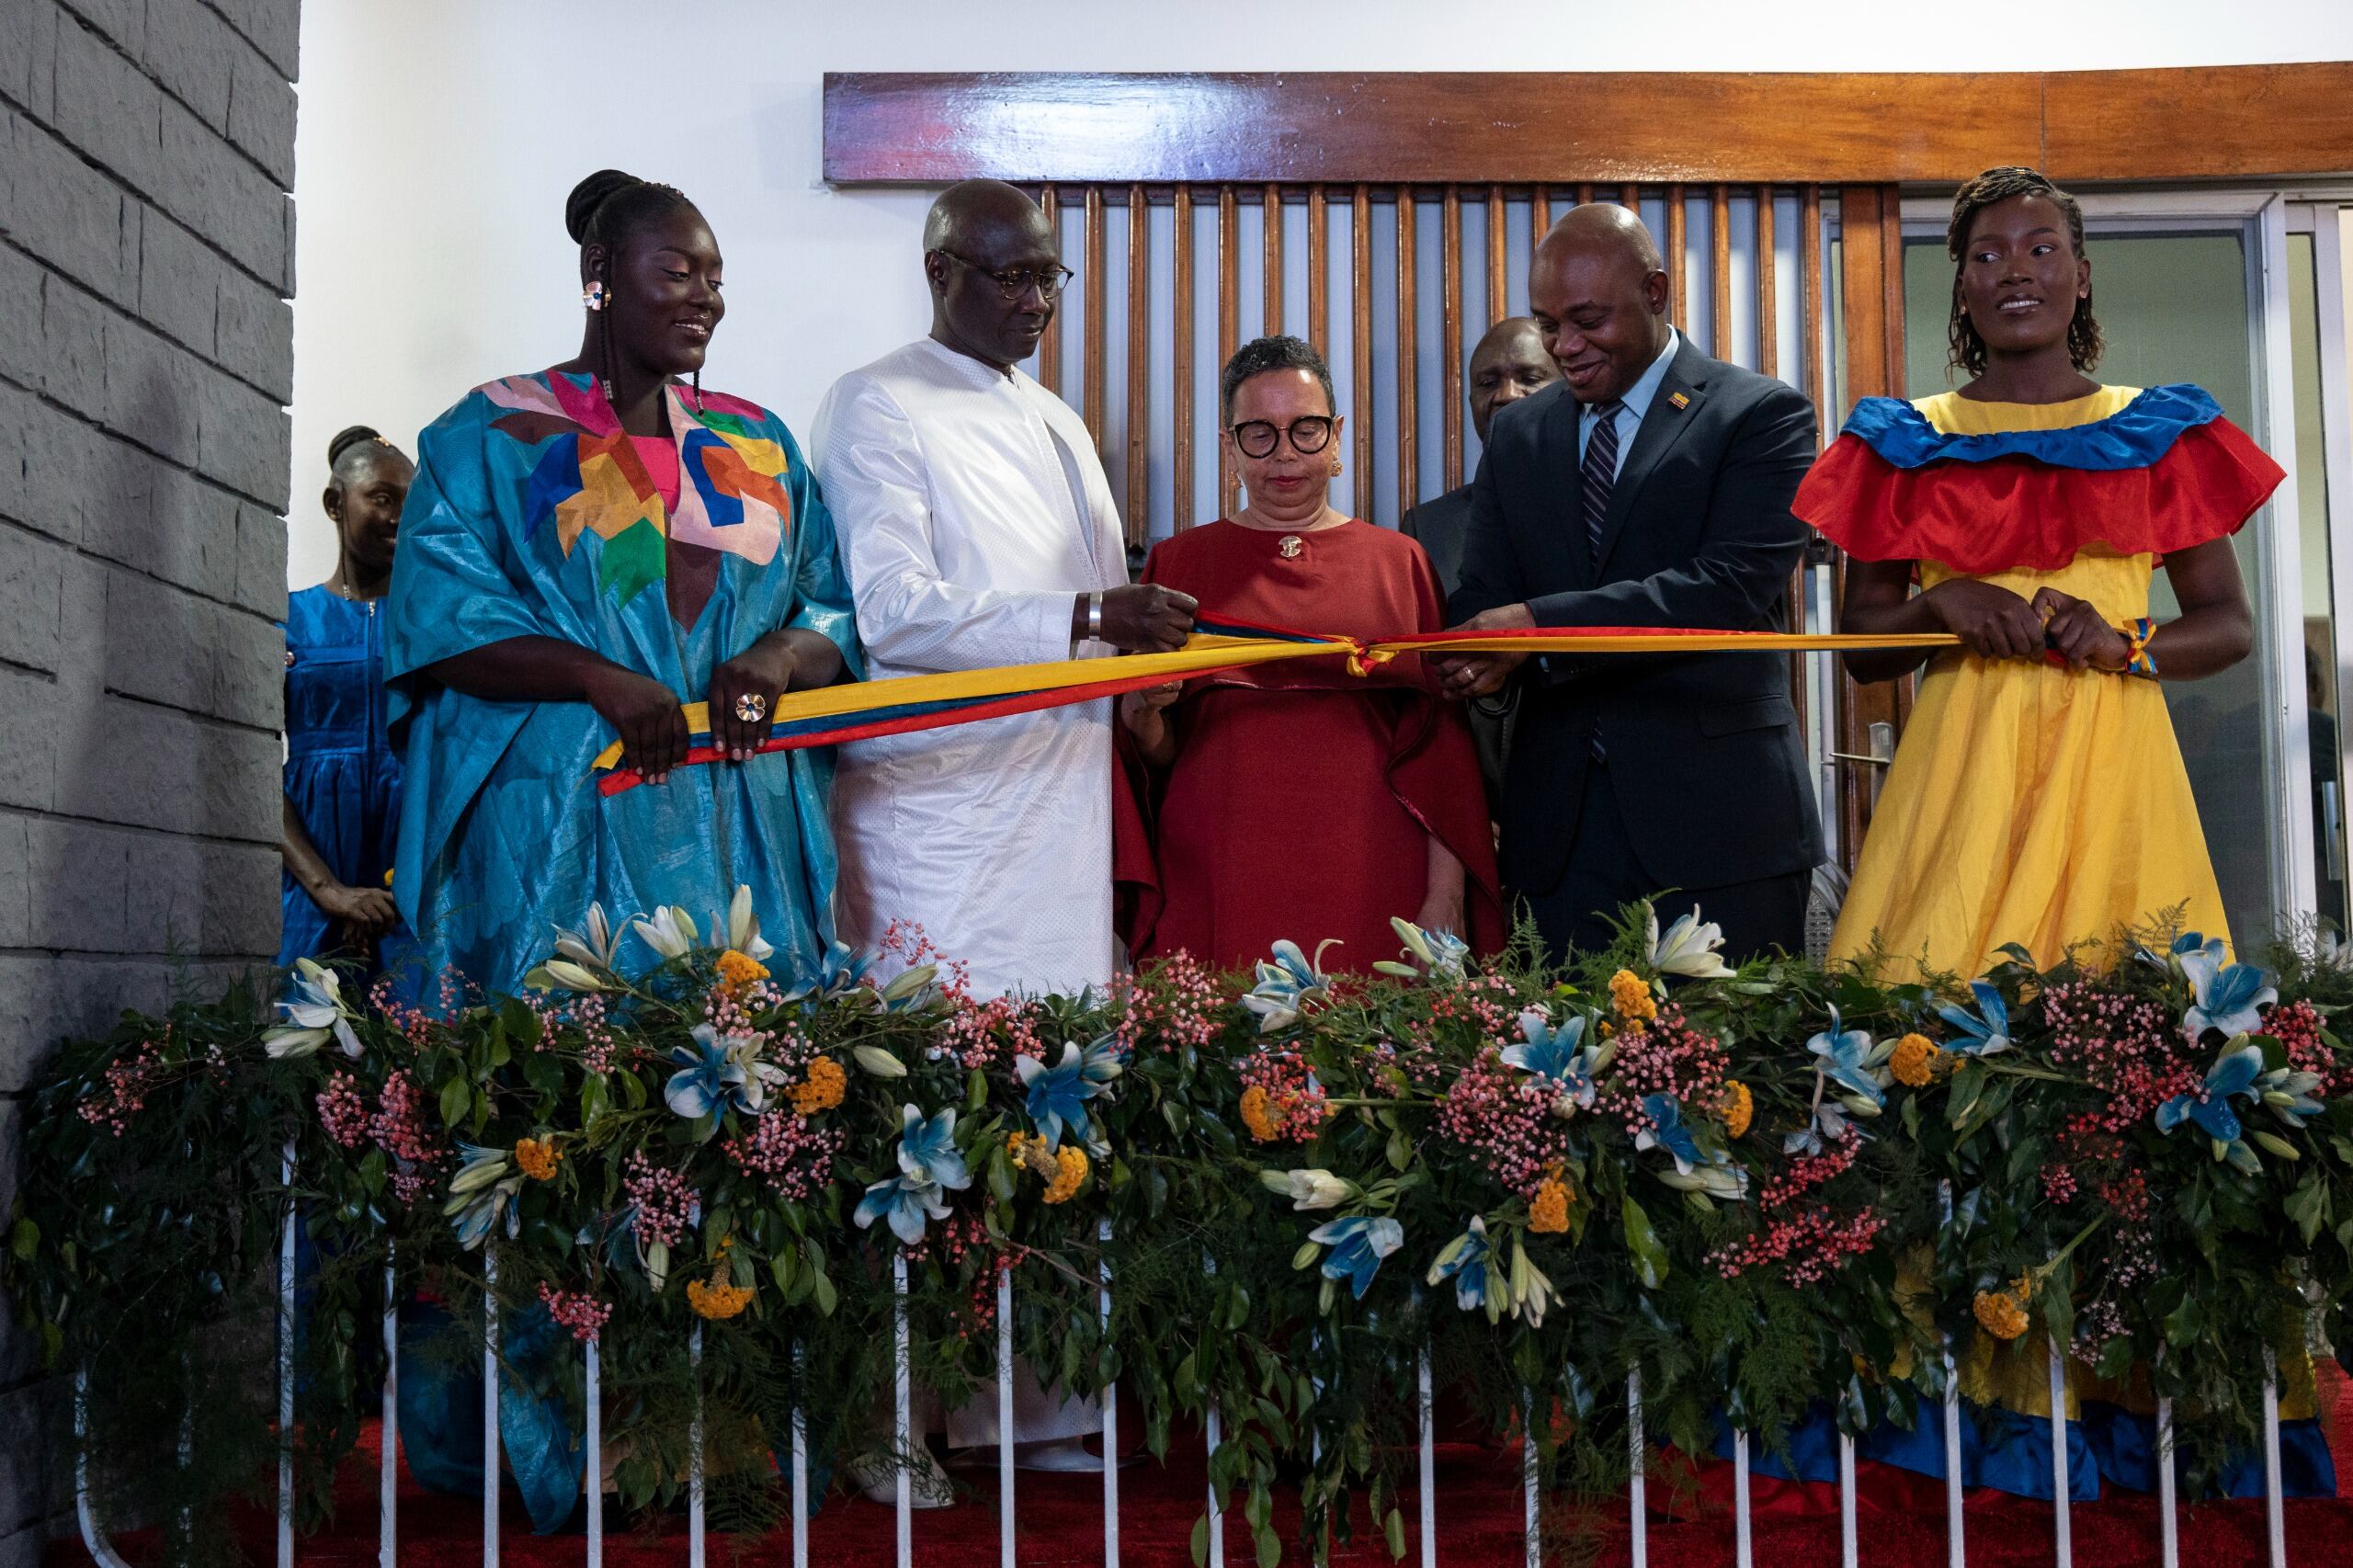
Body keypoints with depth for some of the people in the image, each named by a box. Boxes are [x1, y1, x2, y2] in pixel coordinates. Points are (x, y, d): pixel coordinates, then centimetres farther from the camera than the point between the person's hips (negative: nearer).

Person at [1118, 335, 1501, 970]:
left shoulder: (1399, 562, 9)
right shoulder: (1179, 562, 9)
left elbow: (1440, 740, 5)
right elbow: (1160, 753, 11)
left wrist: (1446, 895, -4)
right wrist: (1145, 722, -12)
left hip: (1368, 889, 0)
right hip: (1217, 888, 0)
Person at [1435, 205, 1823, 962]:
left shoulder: (1762, 414, -2)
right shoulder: (1515, 434, 14)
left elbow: (1733, 586, -15)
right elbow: (1479, 605, 11)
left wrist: (1541, 623, -22)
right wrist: (1476, 661, -14)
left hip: (1715, 814, -3)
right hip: (1561, 817, 4)